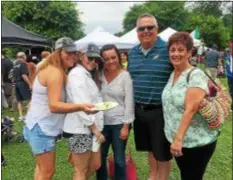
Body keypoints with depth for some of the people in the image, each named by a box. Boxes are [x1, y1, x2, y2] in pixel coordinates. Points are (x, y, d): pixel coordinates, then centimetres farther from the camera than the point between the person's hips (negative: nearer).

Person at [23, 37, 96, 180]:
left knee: (42, 167, 24)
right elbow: (54, 106, -32)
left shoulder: (54, 70, 10)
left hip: (42, 126, 11)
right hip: (41, 127, -11)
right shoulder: (55, 72, -22)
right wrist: (80, 107, -43)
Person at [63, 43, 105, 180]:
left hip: (90, 129, 9)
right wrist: (95, 129, -16)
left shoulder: (88, 75, 17)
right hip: (80, 130, -9)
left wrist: (96, 129, 7)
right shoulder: (77, 74, -14)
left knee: (95, 165, 17)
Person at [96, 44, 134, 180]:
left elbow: (129, 102, -9)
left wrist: (126, 126, -11)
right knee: (100, 157, 15)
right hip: (102, 122, 3)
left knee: (119, 158, 10)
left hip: (119, 123, -3)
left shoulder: (125, 76, -7)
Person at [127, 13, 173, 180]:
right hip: (139, 109, 6)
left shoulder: (167, 49, -12)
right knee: (150, 147, 23)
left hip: (160, 110, -5)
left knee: (163, 151, 9)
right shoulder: (133, 52, 7)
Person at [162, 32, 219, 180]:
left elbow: (191, 109, -25)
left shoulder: (196, 75, -17)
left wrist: (179, 138, -27)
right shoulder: (172, 75, 7)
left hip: (197, 143, -7)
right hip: (177, 140, 7)